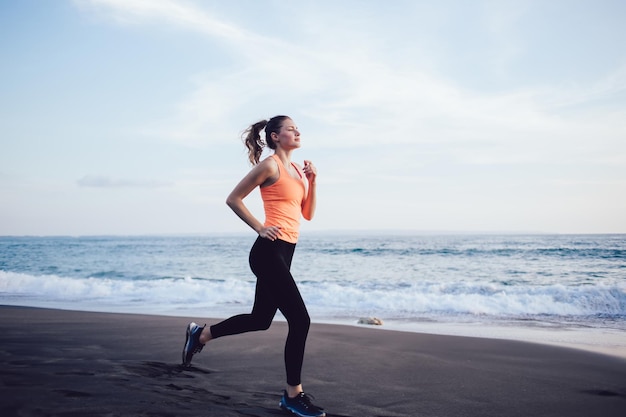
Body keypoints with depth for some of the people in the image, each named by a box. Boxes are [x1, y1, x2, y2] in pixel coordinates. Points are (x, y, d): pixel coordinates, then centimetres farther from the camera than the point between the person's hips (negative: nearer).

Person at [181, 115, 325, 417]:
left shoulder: (296, 169, 16)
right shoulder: (270, 166, -9)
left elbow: (308, 213, 17)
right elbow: (233, 199, -7)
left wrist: (311, 181, 6)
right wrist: (259, 228, -10)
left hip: (283, 252, 10)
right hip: (269, 251, -10)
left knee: (260, 320, 18)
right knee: (300, 320, -8)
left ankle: (200, 334, 35)